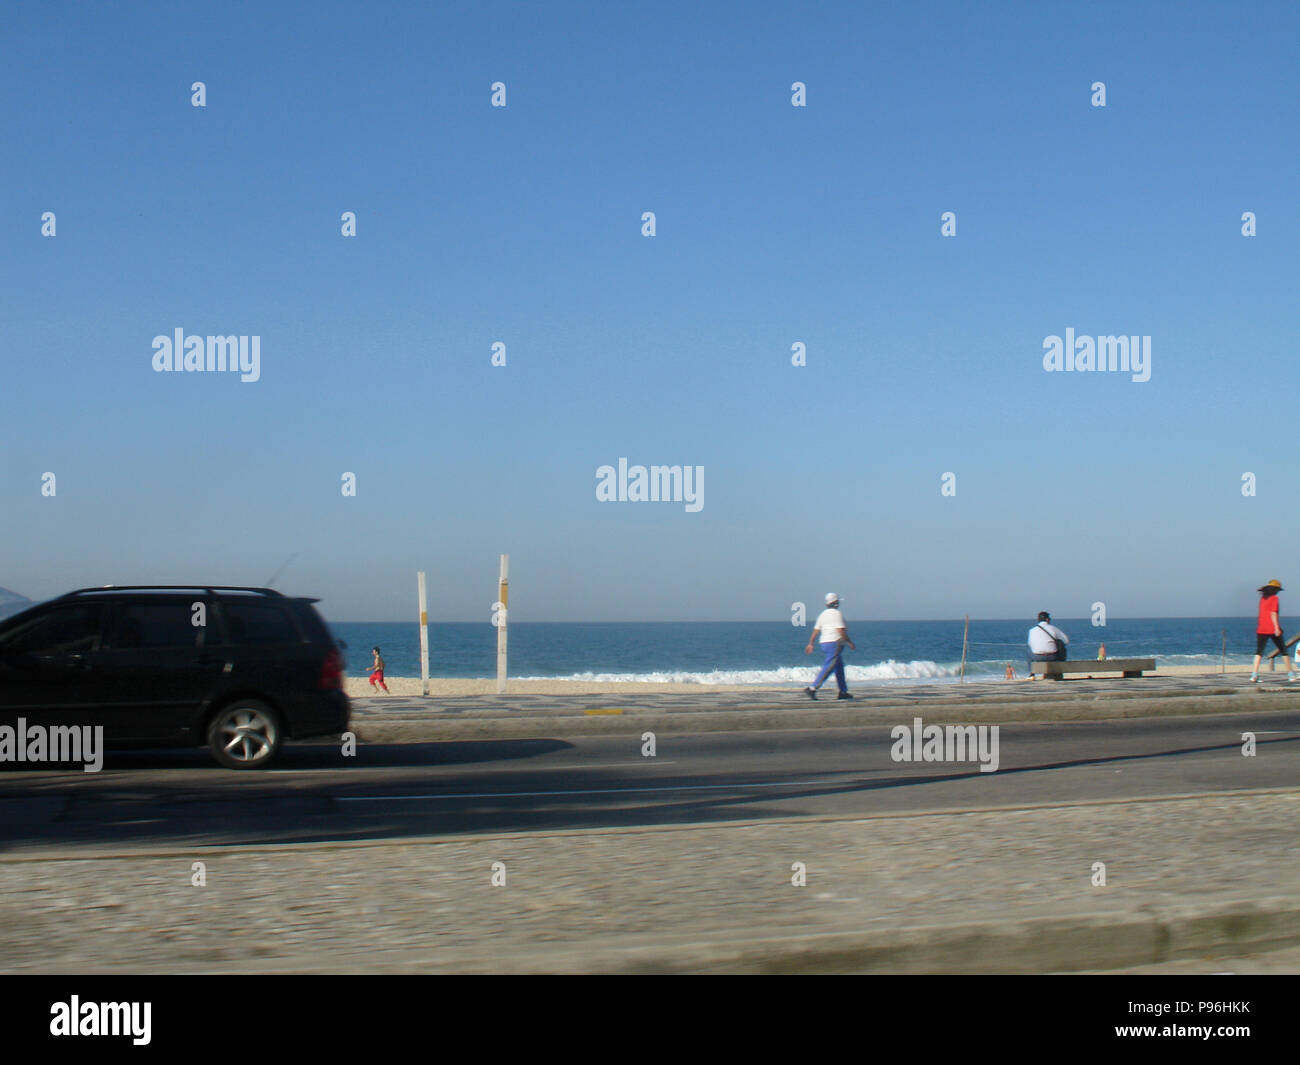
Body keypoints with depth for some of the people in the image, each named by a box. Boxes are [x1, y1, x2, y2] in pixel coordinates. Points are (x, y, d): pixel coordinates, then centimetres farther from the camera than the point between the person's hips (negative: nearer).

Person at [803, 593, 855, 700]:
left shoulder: (823, 614, 12)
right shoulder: (837, 614, -11)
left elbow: (815, 630, 11)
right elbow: (841, 631, -16)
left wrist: (810, 644, 13)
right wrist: (850, 642, -8)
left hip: (824, 643, 9)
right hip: (835, 644, -9)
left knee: (839, 667, 16)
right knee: (828, 668, -11)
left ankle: (843, 692, 19)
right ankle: (812, 689, -19)